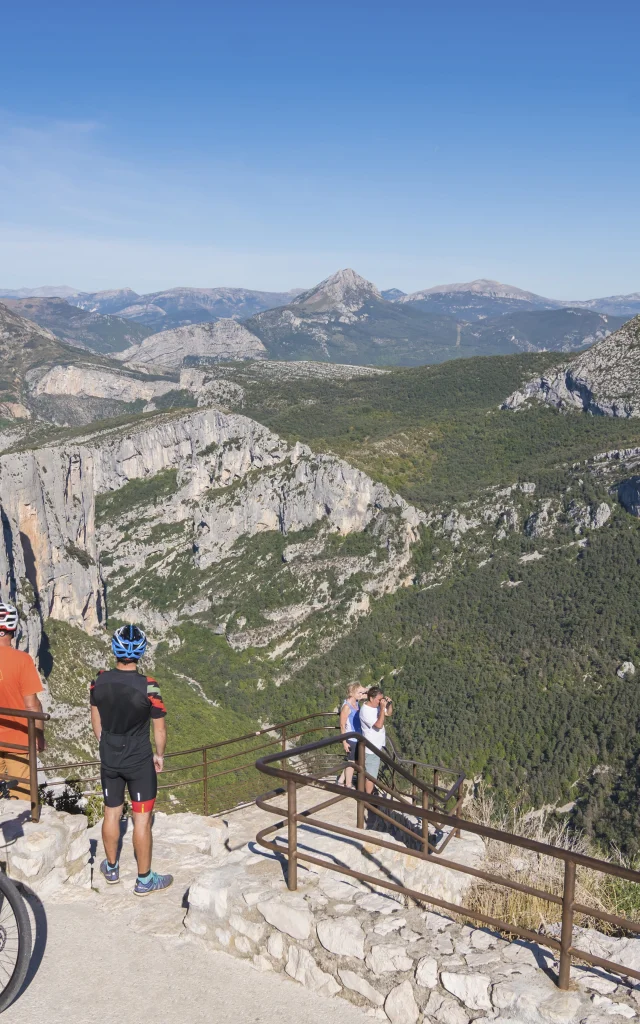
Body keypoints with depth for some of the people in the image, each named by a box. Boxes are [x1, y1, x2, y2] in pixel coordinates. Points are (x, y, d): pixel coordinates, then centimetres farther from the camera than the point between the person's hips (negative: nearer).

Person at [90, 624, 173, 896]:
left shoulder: (100, 681, -9)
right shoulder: (148, 686, -21)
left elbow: (96, 718, 6)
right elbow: (159, 728, -12)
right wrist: (159, 754, 6)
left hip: (109, 759, 4)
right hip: (139, 761, -4)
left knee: (111, 814, 19)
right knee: (142, 819, 6)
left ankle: (111, 868, 37)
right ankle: (144, 880, 16)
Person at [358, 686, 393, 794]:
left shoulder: (377, 705, -1)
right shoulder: (365, 711, -28)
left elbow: (388, 713, 12)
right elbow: (379, 725, -33)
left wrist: (389, 704, -8)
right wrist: (382, 708, -32)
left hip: (377, 745, 9)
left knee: (372, 773, 24)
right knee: (371, 775, 3)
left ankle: (369, 791, 41)